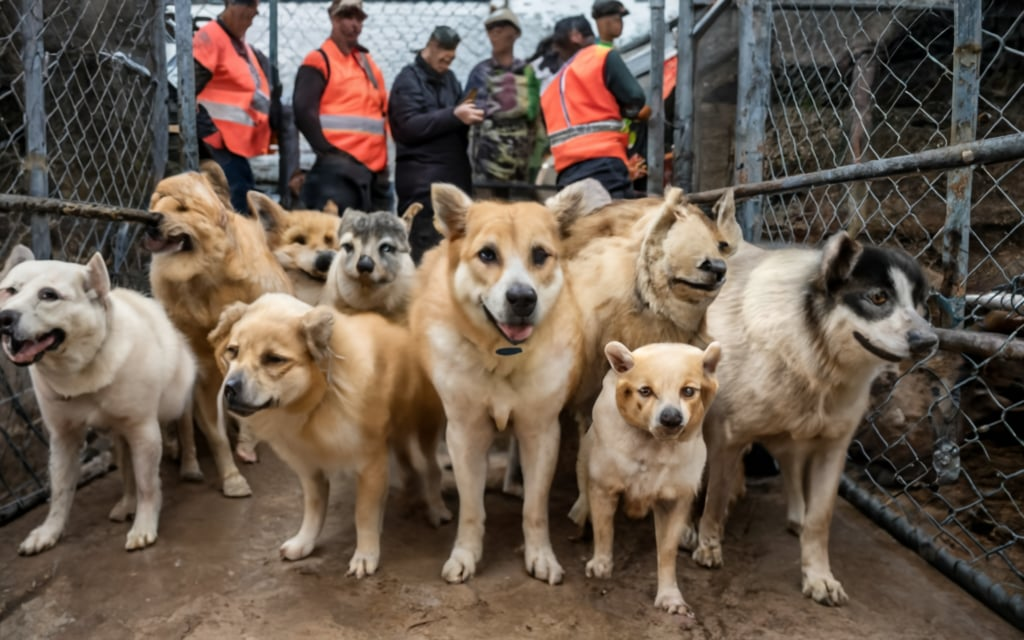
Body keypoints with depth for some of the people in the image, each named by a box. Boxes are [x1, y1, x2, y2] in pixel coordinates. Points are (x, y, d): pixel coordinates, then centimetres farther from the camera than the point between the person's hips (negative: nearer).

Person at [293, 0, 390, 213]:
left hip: (375, 167, 7)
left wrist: (383, 158, 13)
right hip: (338, 167, -7)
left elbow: (383, 109, 25)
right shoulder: (319, 60, 0)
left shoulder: (368, 63, 22)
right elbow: (303, 110, -11)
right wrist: (327, 151, -15)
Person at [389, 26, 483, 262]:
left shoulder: (449, 78, 19)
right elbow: (410, 126, -15)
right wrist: (454, 115, -20)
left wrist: (469, 116, -3)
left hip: (454, 173, 7)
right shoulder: (408, 80, -3)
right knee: (425, 250, -8)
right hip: (422, 178, -7)